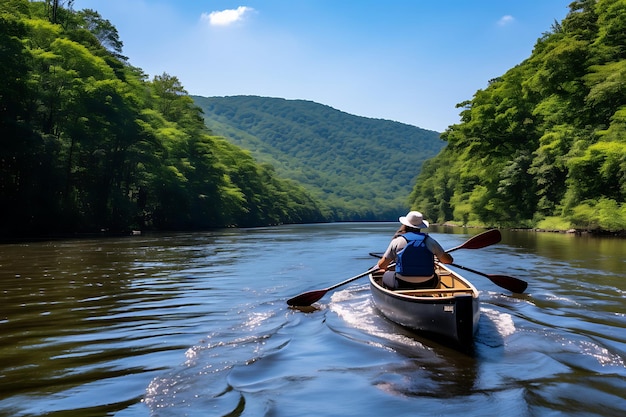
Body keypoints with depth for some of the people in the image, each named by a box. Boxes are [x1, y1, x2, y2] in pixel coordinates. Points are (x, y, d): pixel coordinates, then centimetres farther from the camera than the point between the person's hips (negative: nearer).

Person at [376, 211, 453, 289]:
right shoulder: (430, 241, 2)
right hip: (427, 285, 2)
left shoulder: (397, 241, -3)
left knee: (386, 275, 26)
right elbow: (449, 260, 11)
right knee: (435, 277, 35)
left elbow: (381, 265, 1)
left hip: (402, 286, -2)